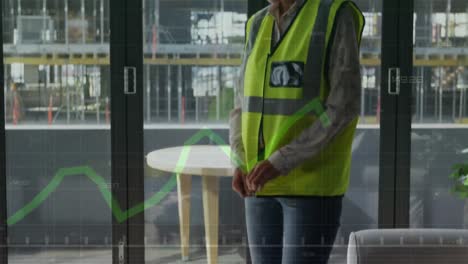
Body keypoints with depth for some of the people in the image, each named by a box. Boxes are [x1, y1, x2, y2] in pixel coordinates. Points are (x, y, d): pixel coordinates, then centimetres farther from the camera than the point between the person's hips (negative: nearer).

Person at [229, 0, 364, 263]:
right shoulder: (260, 26, 10)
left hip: (313, 182, -7)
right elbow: (244, 110, 11)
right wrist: (241, 167, -8)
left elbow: (344, 109, -18)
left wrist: (280, 163, -23)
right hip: (265, 181, 7)